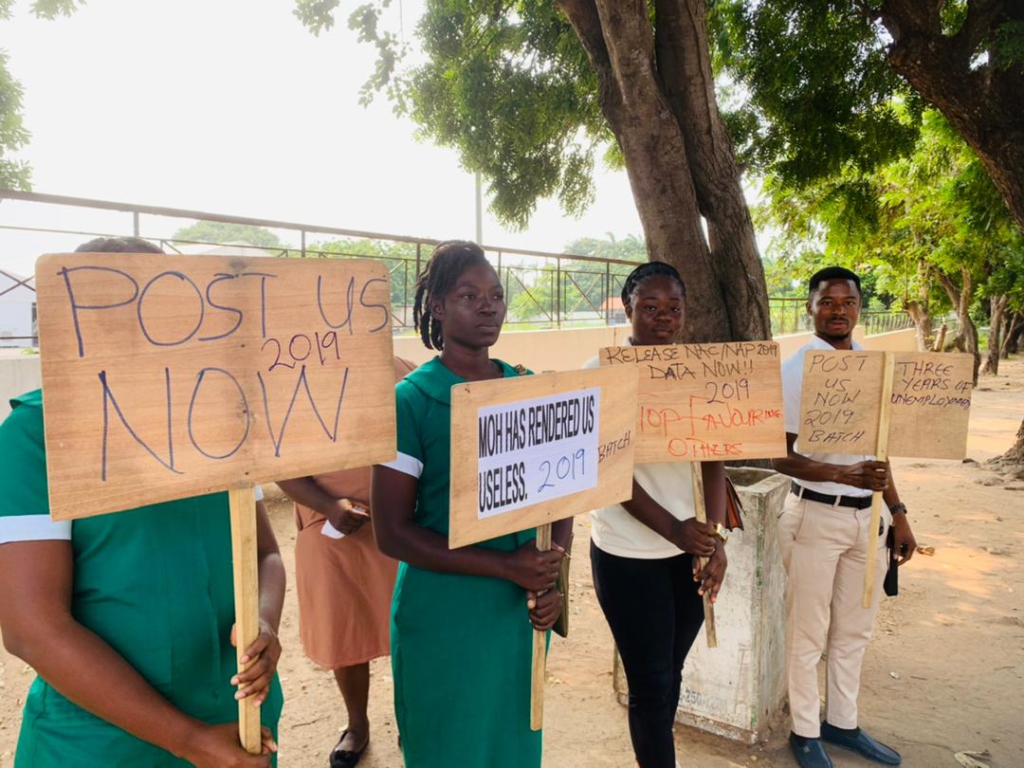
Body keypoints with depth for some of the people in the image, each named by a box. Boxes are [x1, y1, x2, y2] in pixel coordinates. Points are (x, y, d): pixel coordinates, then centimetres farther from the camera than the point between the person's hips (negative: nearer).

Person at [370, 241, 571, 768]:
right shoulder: (411, 399, -13)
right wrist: (506, 566, -19)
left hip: (524, 614, 5)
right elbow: (391, 532, -14)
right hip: (443, 620, -4)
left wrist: (552, 581, -9)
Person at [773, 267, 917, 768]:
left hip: (868, 516, 6)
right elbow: (780, 455, -16)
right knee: (809, 633, 8)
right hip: (816, 516, -6)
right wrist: (841, 474, -30)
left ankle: (842, 723, 36)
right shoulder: (796, 369, -13)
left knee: (855, 629, 18)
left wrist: (897, 512, 13)